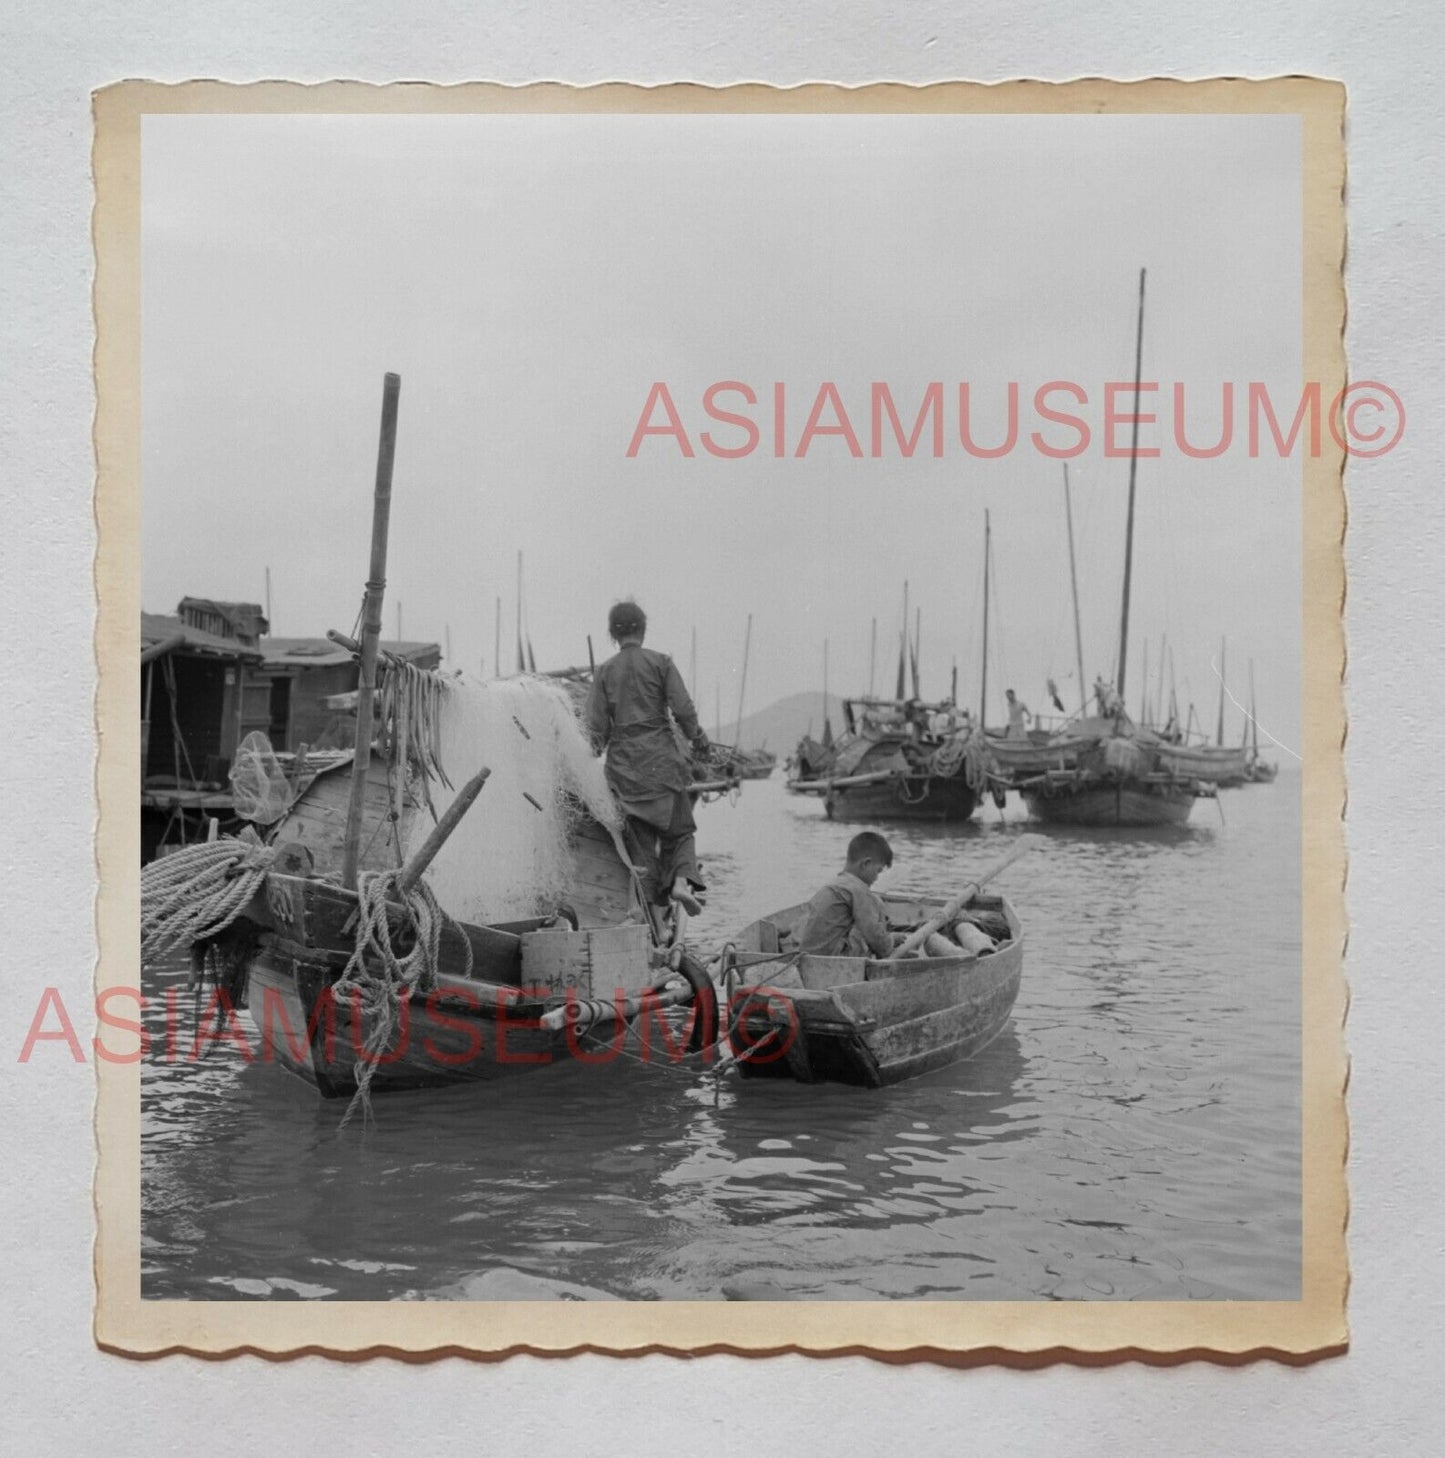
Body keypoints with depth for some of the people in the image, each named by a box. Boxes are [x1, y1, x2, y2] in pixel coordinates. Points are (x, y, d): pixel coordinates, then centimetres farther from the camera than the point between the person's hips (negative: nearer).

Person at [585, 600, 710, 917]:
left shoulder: (604, 672, 3)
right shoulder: (661, 662, -2)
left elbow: (598, 727, -1)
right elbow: (683, 710, -7)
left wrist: (599, 748, 15)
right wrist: (698, 738, 9)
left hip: (624, 762, 2)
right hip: (661, 757, -2)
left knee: (641, 835, 9)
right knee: (678, 828, 10)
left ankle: (654, 901, 5)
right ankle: (682, 880, -14)